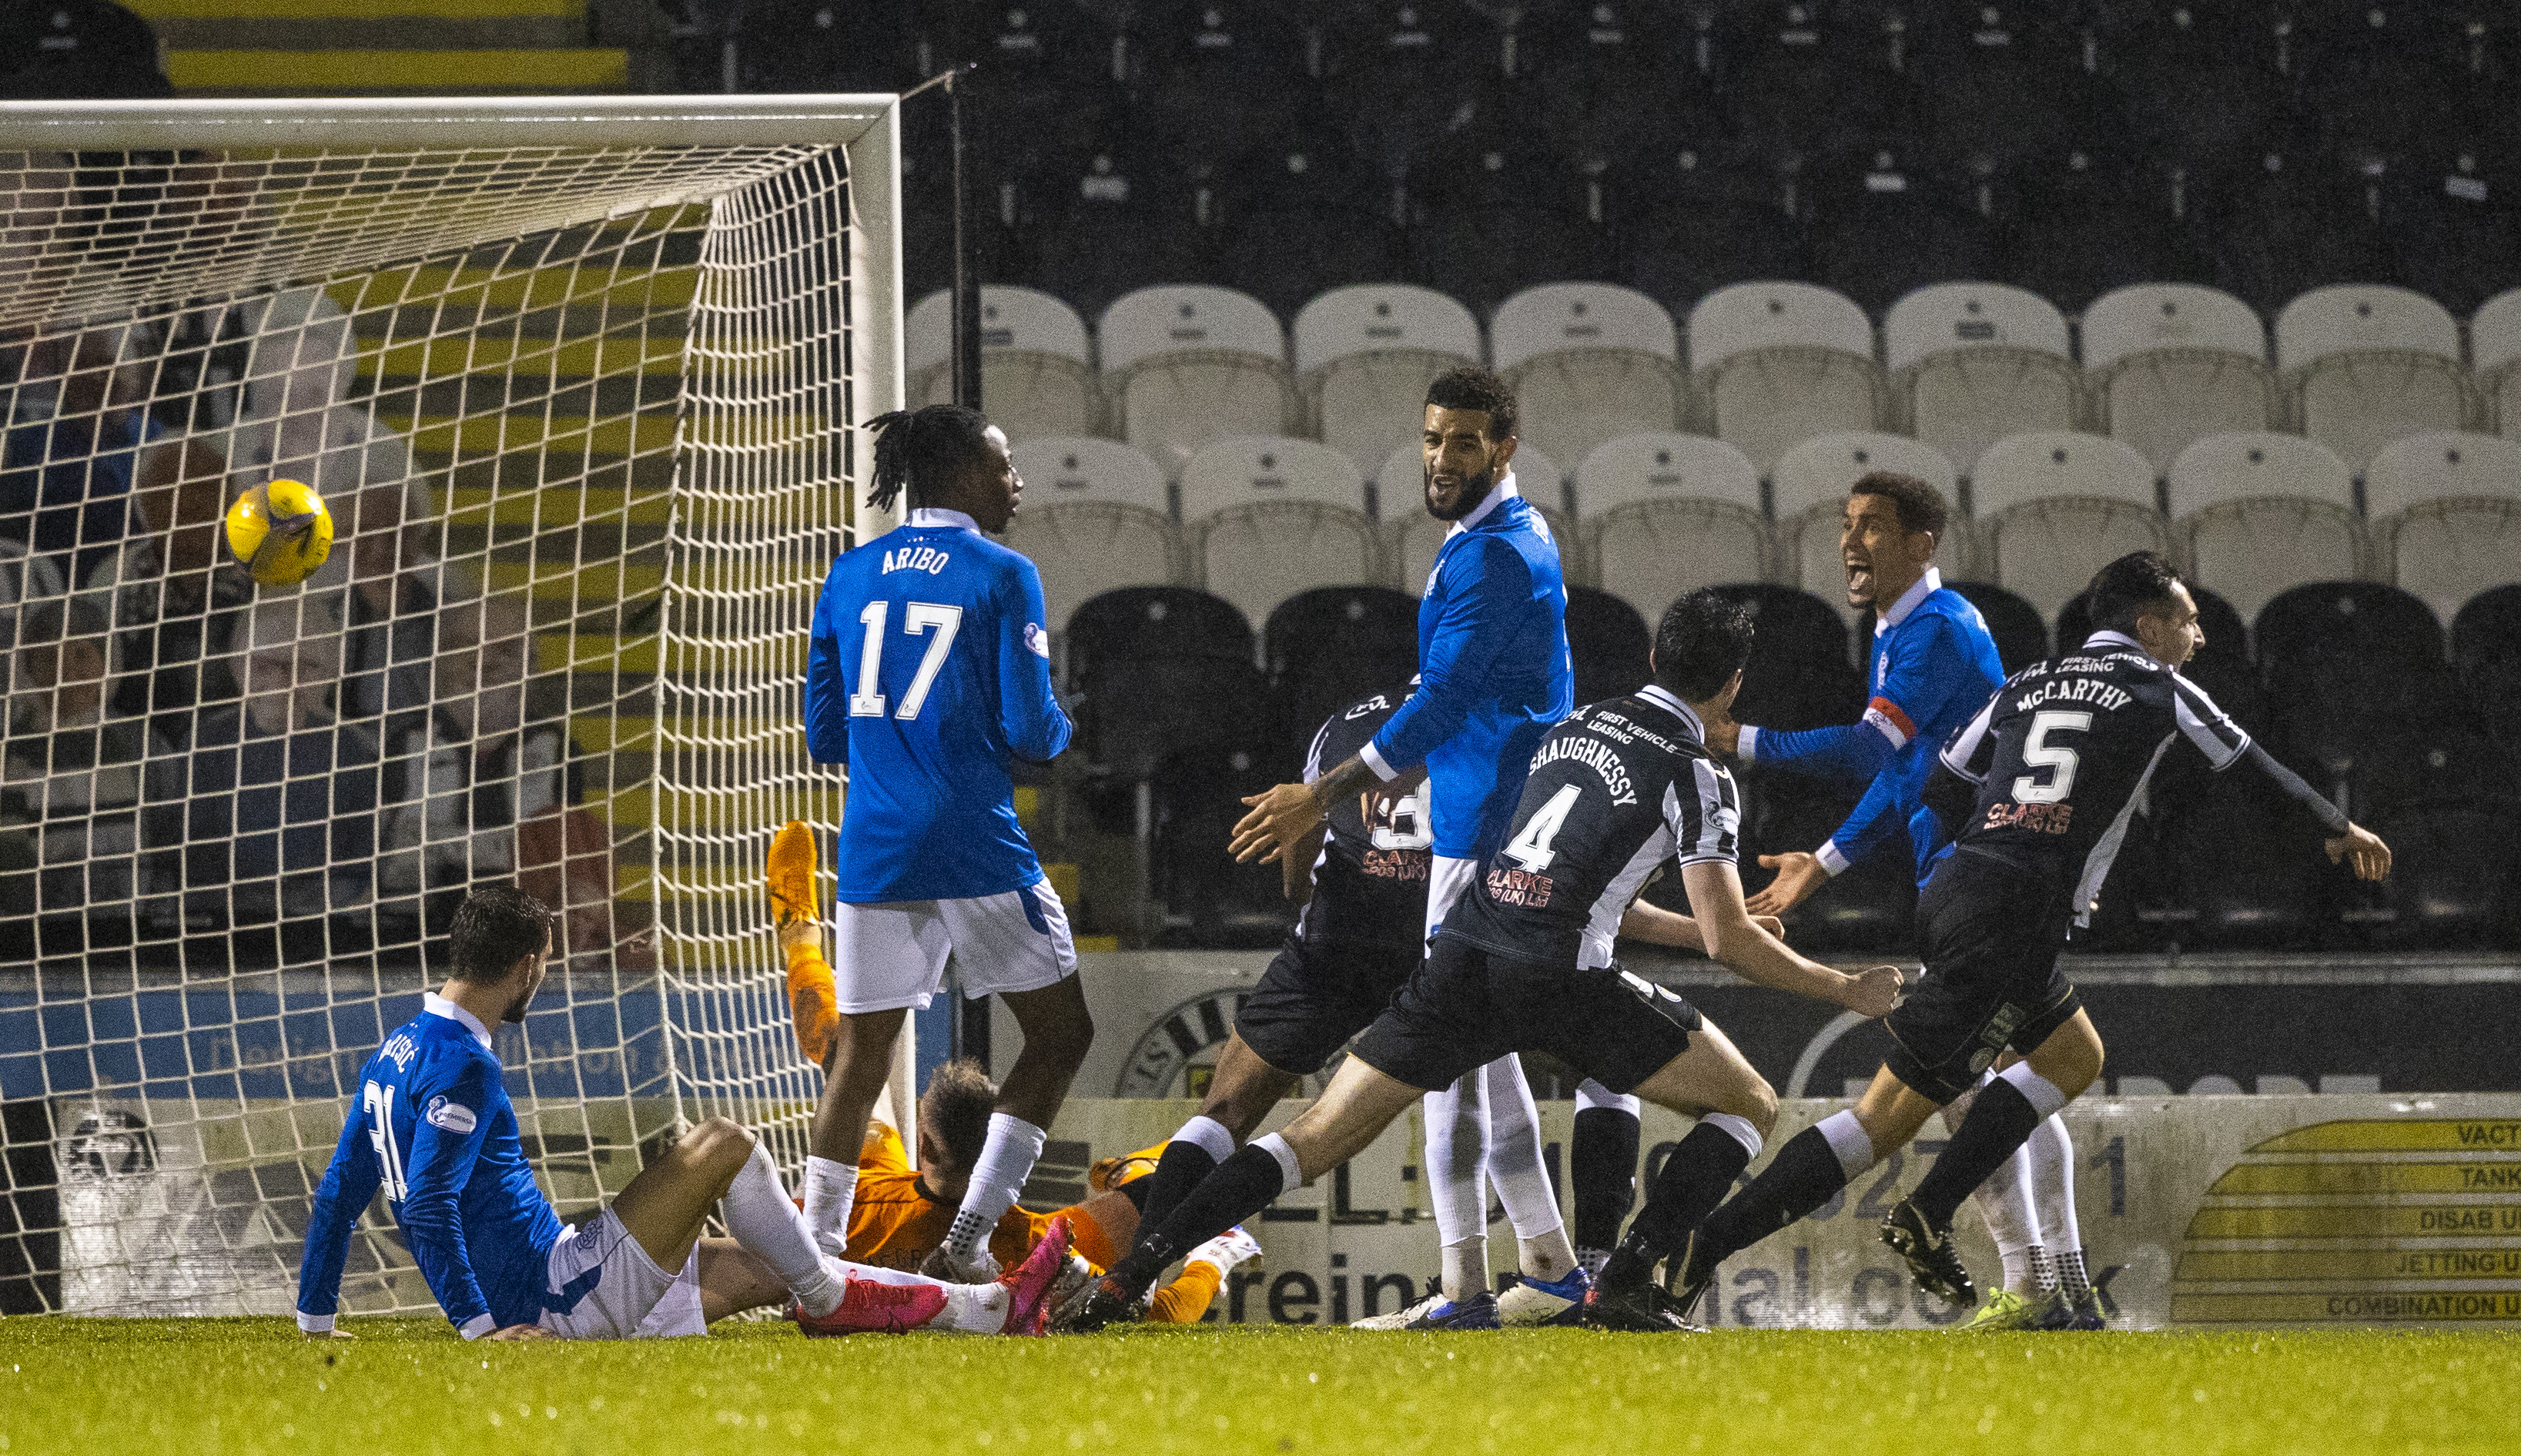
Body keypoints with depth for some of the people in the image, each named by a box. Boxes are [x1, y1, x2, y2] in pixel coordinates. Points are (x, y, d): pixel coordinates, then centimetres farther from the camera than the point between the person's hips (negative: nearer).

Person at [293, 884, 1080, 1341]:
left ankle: (990, 1310, 15)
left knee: (759, 1271, 14)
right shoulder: (463, 1065, -18)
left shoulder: (395, 1052, 12)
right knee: (726, 1144, -7)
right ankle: (826, 1299, 12)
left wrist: (316, 1315, 22)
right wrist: (478, 1323, -25)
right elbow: (428, 1203, -26)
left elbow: (339, 1192, 16)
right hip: (560, 1293, -10)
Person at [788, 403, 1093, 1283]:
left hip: (872, 848, 5)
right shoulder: (1000, 577, -4)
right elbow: (1030, 731, -8)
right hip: (975, 845, -5)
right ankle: (969, 1237, -1)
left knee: (860, 1053, 10)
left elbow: (824, 735, 12)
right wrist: (1058, 724, 14)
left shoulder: (852, 576, 10)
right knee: (1060, 1032, 8)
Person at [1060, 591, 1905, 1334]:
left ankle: (1130, 1275, -6)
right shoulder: (1696, 776, 2)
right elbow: (1730, 941, -4)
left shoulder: (1574, 727, 23)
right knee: (1750, 1106, 10)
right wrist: (1846, 991, 8)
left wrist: (1705, 931, 38)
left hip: (1462, 960, 5)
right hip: (1558, 981, -5)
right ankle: (1625, 1284, -4)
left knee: (1320, 1137, 8)